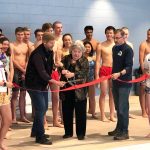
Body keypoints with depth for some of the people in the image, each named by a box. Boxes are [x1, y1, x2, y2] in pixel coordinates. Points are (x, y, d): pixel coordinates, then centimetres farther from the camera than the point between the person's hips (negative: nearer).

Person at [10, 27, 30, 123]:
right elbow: (12, 60, -10)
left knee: (23, 94, 8)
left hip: (24, 71, 5)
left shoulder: (26, 46, 11)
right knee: (15, 94, -4)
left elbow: (28, 60, 9)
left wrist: (25, 70, -4)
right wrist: (22, 70, -12)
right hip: (16, 70, -5)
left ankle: (23, 116, 13)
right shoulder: (12, 45, -4)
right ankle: (14, 117, -1)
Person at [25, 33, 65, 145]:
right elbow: (42, 72, -29)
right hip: (34, 85, -9)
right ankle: (40, 137, -2)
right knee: (40, 109, -9)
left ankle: (35, 131, 29)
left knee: (43, 108, 14)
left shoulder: (49, 52, 4)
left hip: (43, 84, 9)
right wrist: (55, 82, -34)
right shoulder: (37, 54, -23)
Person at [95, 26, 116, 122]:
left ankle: (112, 115, 15)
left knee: (112, 93, 8)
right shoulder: (101, 46, 1)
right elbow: (98, 61, 0)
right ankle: (103, 116, 5)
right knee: (103, 93, -1)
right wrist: (96, 74, -6)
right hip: (104, 70, -2)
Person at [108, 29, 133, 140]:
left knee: (123, 108, -7)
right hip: (115, 82, 7)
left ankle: (125, 132, -1)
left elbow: (129, 67, -19)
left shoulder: (128, 49, -11)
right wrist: (113, 75, 14)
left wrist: (119, 74, -34)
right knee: (118, 107, 13)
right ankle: (119, 128, 24)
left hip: (125, 83, -7)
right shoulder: (114, 48, 12)